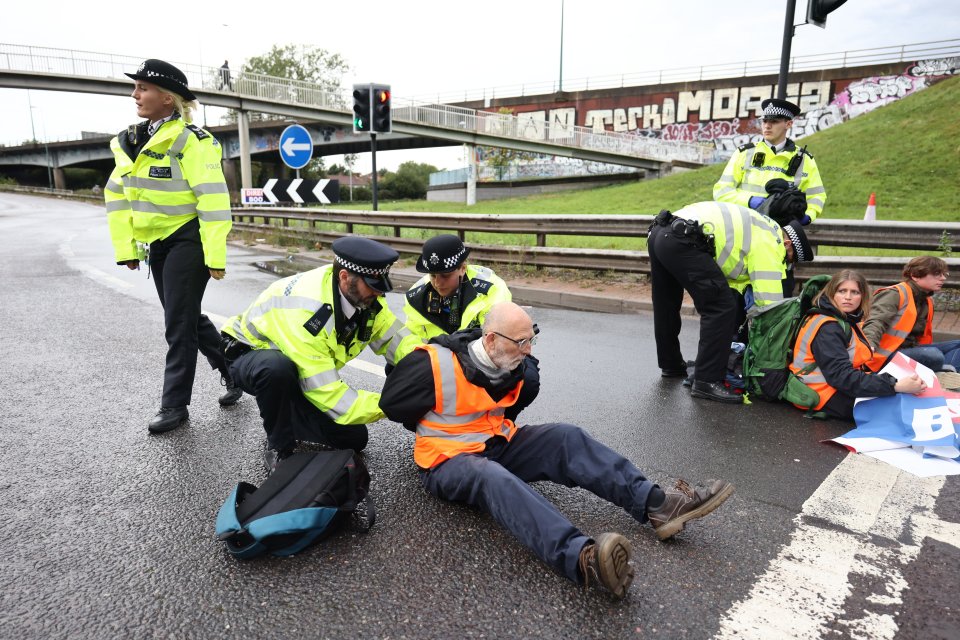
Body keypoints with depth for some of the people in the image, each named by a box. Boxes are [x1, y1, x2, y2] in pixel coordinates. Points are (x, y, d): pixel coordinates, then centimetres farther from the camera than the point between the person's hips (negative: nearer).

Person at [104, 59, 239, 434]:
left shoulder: (190, 140, -14)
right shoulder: (131, 141, 10)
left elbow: (213, 199, -19)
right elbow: (117, 195, 15)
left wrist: (215, 256, -22)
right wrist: (126, 246, 11)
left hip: (188, 240, -8)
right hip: (157, 243, 8)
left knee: (179, 324, -4)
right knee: (188, 318, 13)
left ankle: (174, 404, 8)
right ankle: (235, 371, 30)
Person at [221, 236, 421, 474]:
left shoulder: (361, 295, -19)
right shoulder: (304, 310, -40)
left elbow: (398, 340, -13)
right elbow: (326, 393, -40)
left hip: (305, 374, 6)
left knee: (354, 439, -4)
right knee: (278, 368, -43)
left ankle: (286, 419, 20)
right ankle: (278, 448, -15)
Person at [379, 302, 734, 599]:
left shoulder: (511, 363, 1)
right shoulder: (436, 364, -21)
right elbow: (392, 403, -8)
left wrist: (494, 428, 11)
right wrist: (436, 431, 3)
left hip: (496, 445, 7)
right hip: (448, 460, -7)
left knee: (565, 438, -15)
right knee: (492, 477, -40)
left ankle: (656, 504, -24)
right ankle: (581, 558, -62)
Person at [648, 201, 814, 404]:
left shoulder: (759, 229, 30)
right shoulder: (769, 243, 2)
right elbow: (770, 301, 1)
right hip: (681, 241, -11)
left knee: (668, 305, 24)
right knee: (722, 308, -7)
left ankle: (671, 364, 42)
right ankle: (707, 381, -6)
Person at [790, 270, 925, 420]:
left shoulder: (845, 321, 12)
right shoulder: (827, 328, -19)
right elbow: (842, 376, -29)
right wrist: (896, 386, -35)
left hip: (843, 386, 9)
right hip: (826, 395, -9)